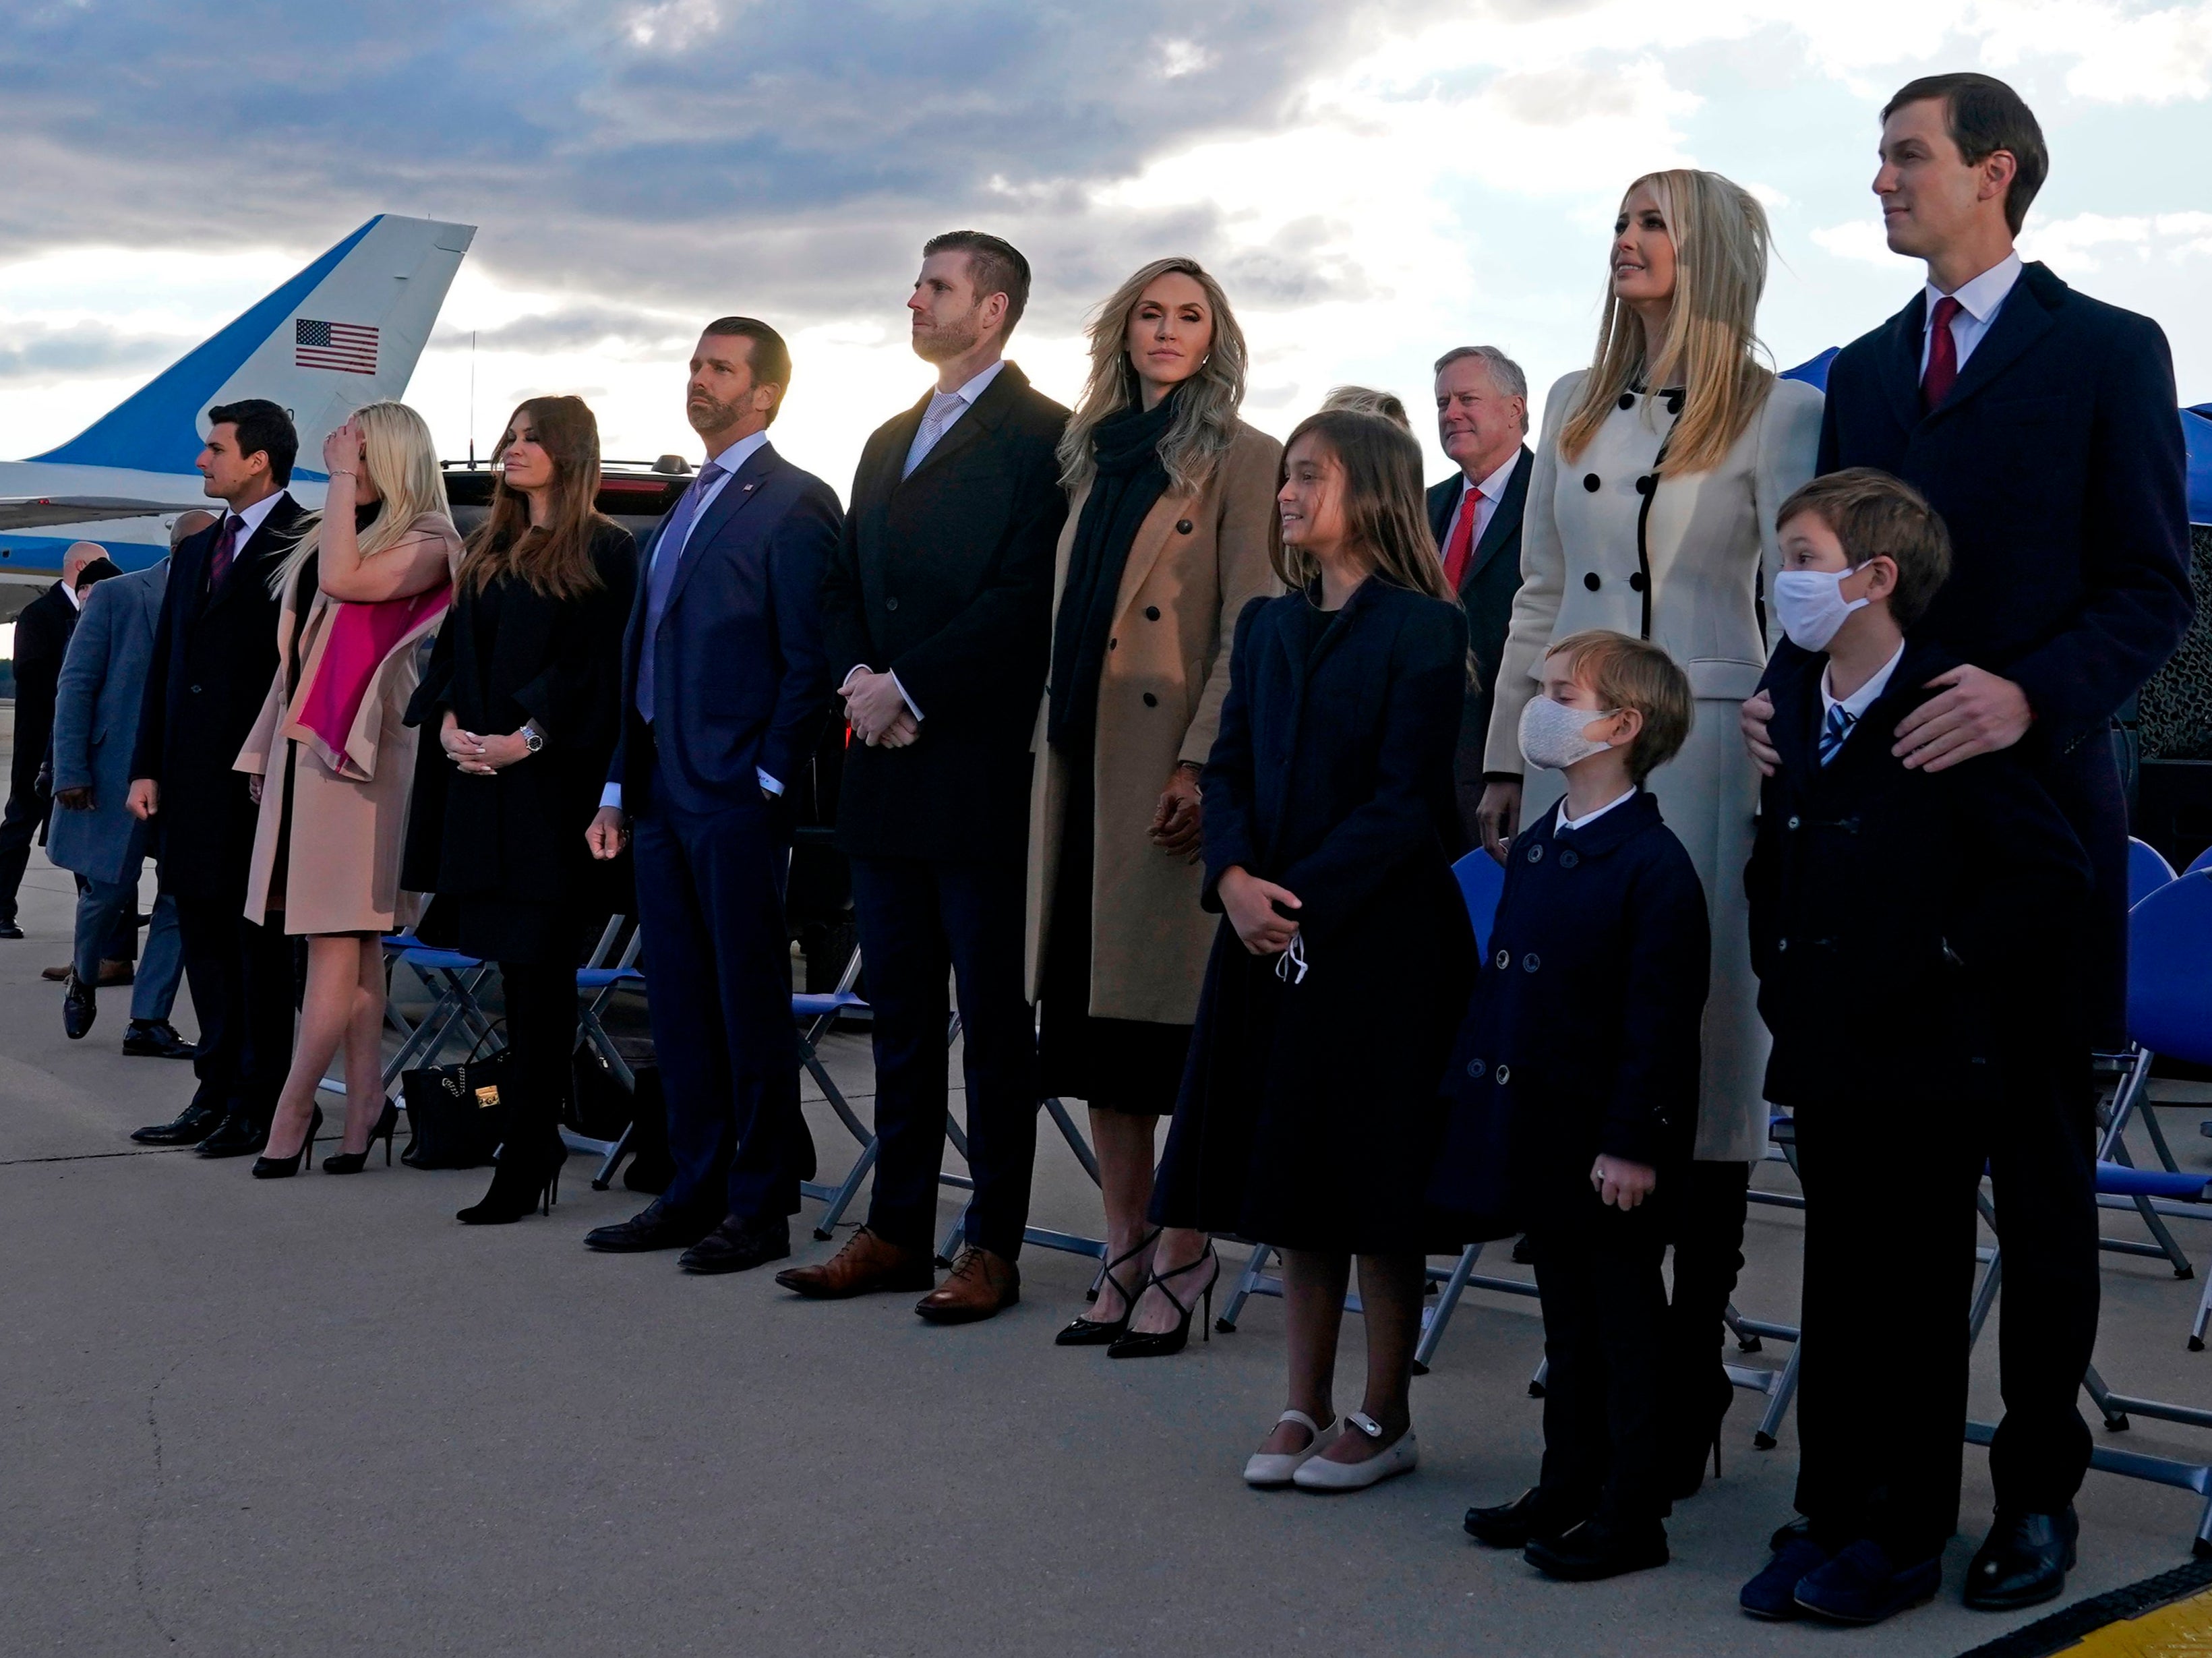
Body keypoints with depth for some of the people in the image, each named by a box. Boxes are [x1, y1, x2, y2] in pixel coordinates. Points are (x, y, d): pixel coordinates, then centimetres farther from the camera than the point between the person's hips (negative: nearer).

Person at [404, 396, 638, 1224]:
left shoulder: (604, 551, -2)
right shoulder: (487, 549, 19)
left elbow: (600, 666, -9)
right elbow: (451, 648, 17)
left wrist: (528, 736, -17)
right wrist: (447, 720, -1)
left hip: (554, 781, -6)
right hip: (479, 778, 6)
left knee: (535, 969, -7)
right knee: (523, 966, 8)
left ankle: (524, 1162, -4)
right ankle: (538, 1141, 15)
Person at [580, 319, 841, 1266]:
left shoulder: (794, 505, -7)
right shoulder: (686, 506, 19)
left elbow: (811, 660, -12)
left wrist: (769, 779, -15)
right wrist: (619, 788, 17)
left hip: (736, 800, -8)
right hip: (663, 795, 8)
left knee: (751, 1004, -2)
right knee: (679, 1002, 11)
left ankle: (760, 1207, 6)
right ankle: (697, 1190, 20)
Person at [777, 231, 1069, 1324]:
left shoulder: (1041, 436, -7)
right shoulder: (889, 442, 19)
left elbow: (1027, 599, -16)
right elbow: (843, 586, 19)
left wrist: (906, 689, -14)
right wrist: (857, 677, -1)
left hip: (982, 773, -8)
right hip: (886, 772, 8)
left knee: (993, 1018, 0)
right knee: (899, 1011, 12)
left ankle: (992, 1246, 6)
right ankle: (897, 1231, 20)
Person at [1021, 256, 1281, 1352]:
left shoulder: (1241, 462, -3)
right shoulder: (1097, 457, 18)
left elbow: (1250, 630, -10)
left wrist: (1202, 764, -19)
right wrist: (1053, 748, 13)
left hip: (1169, 774, -7)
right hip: (1083, 769, 7)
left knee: (1174, 1025, -3)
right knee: (1091, 1020, 9)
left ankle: (1175, 1271, 6)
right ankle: (1124, 1258, 18)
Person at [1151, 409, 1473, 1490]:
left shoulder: (1422, 629, -8)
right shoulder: (1266, 627, 13)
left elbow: (1408, 799, -13)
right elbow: (1228, 769, 9)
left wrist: (1306, 900, -17)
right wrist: (1234, 880, -9)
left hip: (1379, 940, -6)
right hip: (1269, 941, 6)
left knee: (1377, 1189, 2)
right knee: (1292, 1175, 11)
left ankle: (1384, 1419, 14)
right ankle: (1307, 1405, 22)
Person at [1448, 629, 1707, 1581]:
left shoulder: (1653, 866, -17)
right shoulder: (1532, 850, 9)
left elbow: (1661, 1020, -19)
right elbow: (1498, 982, 16)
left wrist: (1633, 1141, -20)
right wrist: (1475, 1087, 14)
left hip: (1614, 1146, -8)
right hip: (1540, 1130, 8)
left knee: (1627, 1320, 4)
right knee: (1566, 1316, 18)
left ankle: (1631, 1512, 14)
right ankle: (1567, 1485, 30)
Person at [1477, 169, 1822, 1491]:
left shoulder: (1779, 413, 1)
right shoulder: (1578, 407, 17)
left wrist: (1788, 773, -9)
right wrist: (1505, 760, 14)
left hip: (1705, 750, -5)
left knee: (1706, 1048, -3)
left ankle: (1690, 1373, 5)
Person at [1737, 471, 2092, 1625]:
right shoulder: (1789, 707, 8)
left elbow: (2053, 872, -17)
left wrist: (1946, 961, -14)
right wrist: (1782, 976, 11)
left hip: (1926, 1071, -7)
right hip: (1825, 1064, 7)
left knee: (1917, 1303, 5)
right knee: (1835, 1296, 14)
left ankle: (1907, 1534, 16)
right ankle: (1829, 1516, 24)